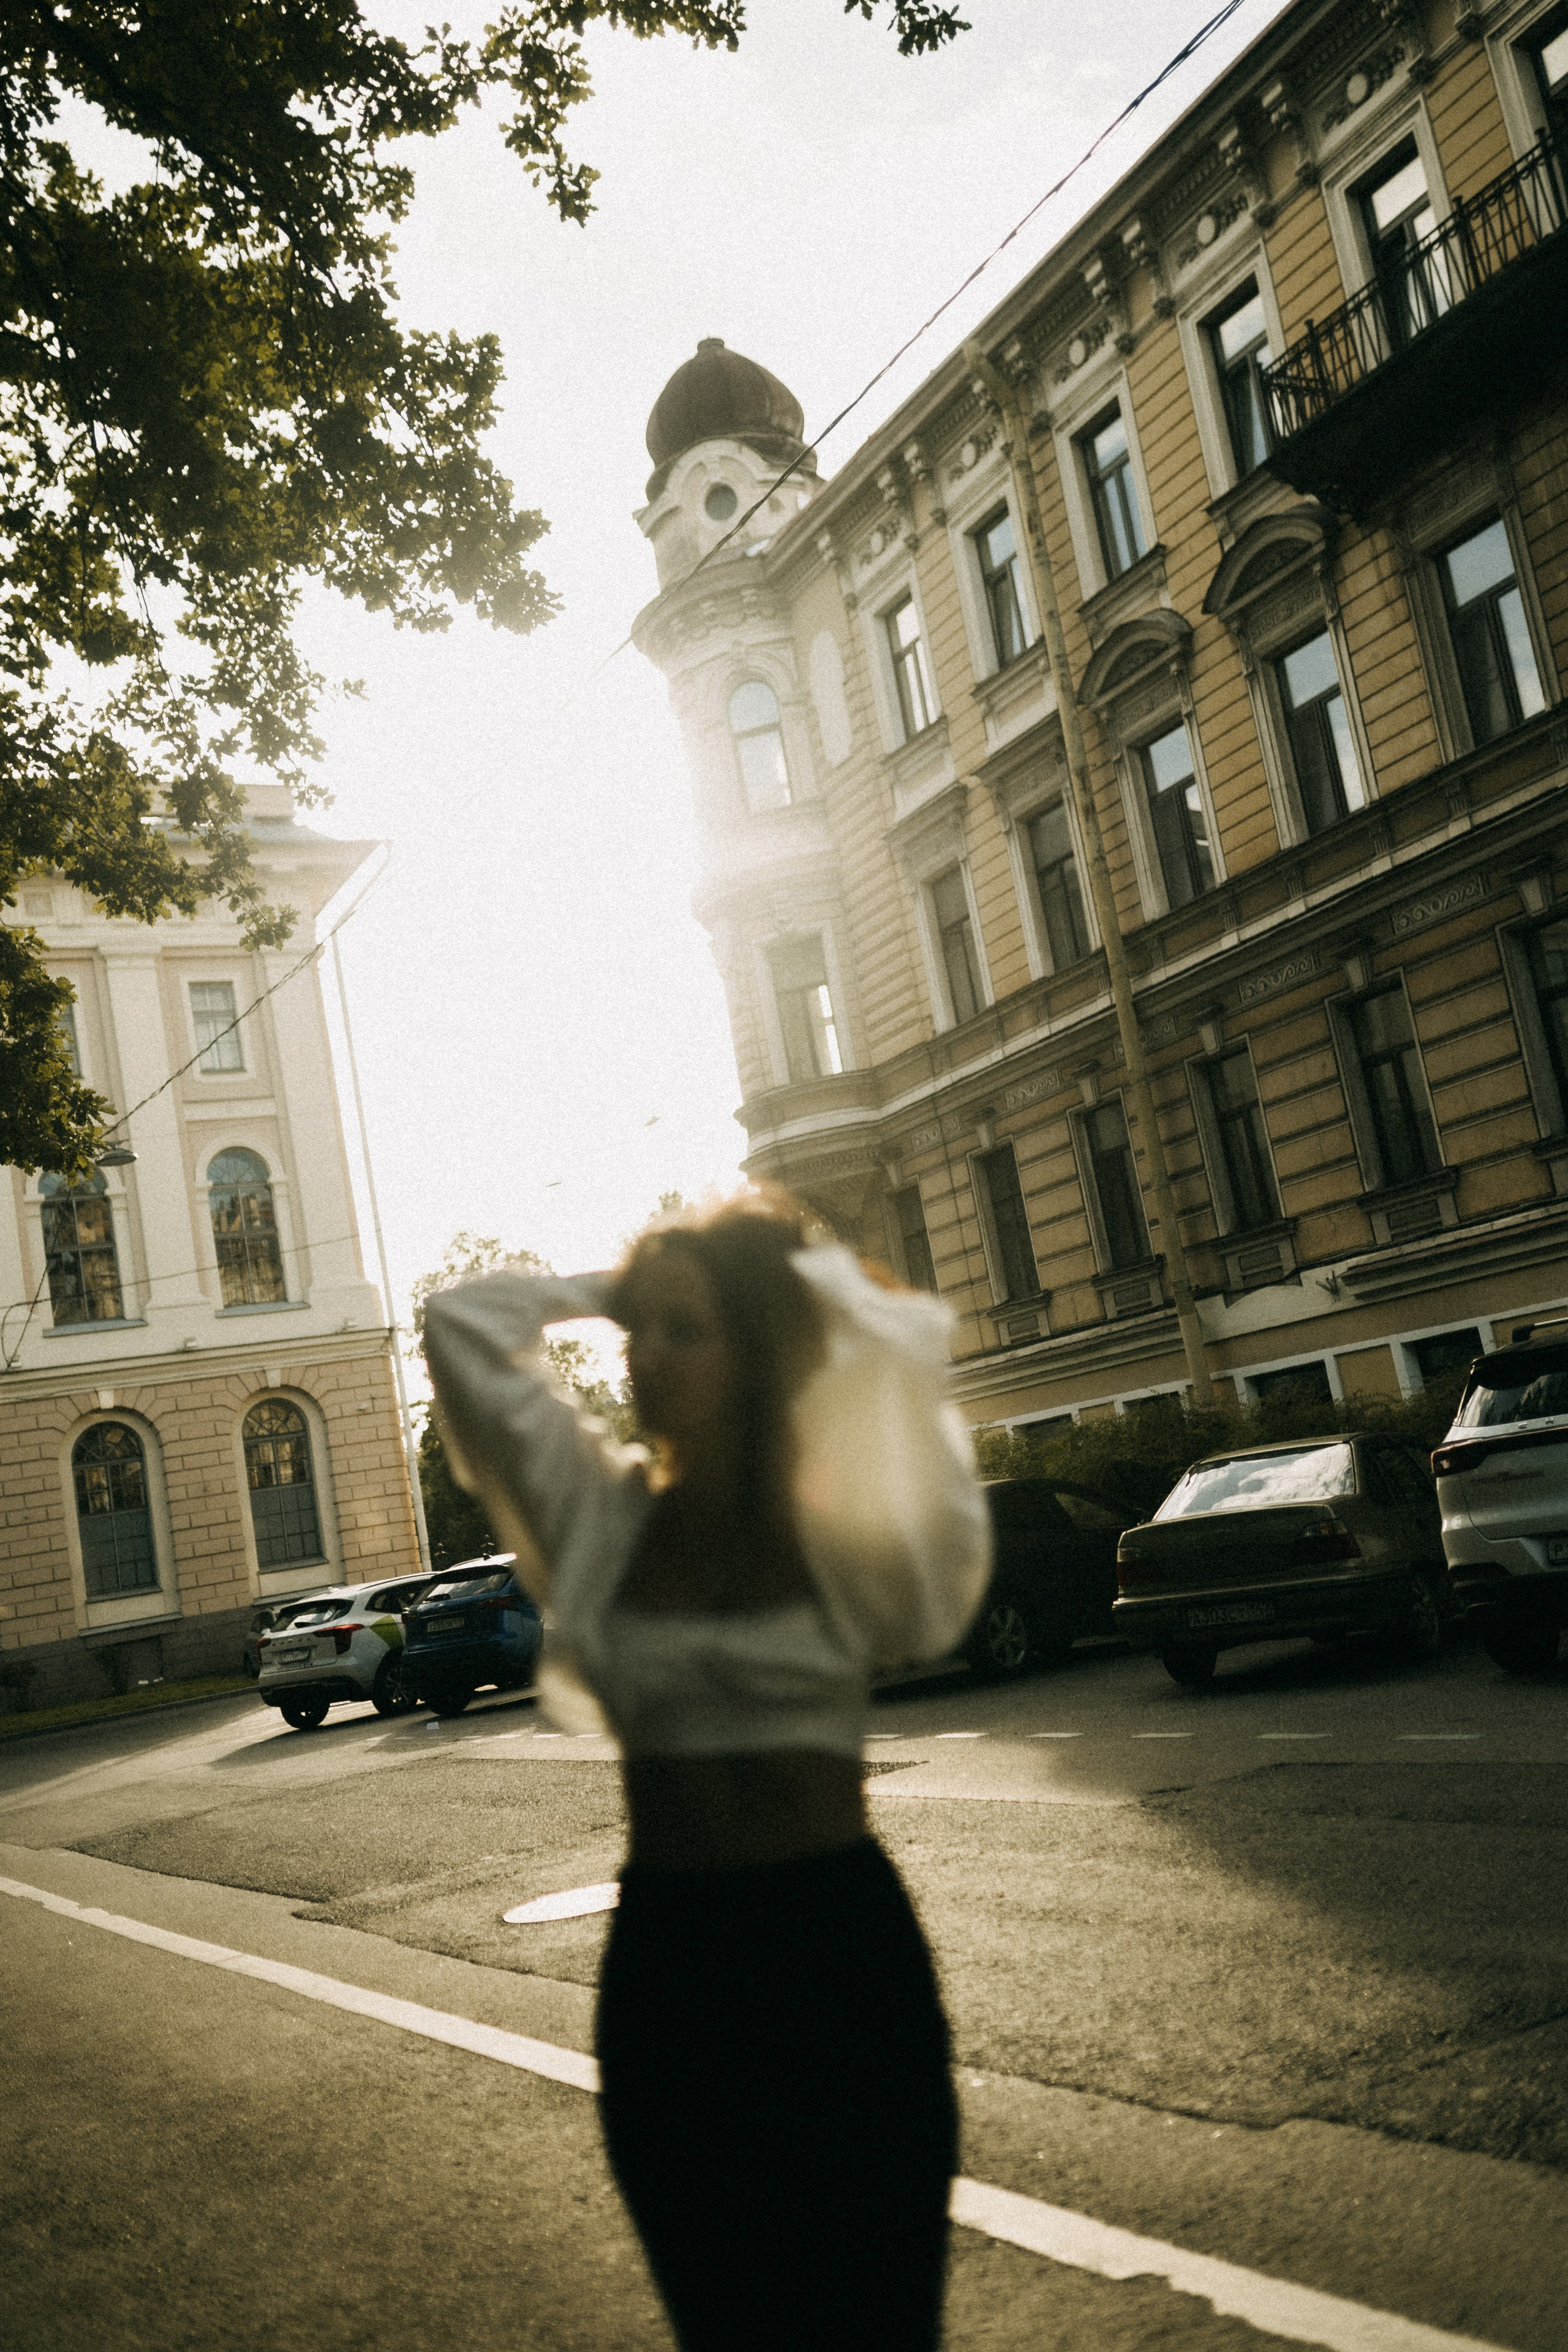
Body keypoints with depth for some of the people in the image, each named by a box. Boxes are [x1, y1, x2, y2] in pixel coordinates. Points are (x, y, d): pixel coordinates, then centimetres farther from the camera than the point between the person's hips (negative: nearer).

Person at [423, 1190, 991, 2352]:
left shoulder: (841, 1522, -6)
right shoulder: (606, 1516, 2)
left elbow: (906, 1331, -21)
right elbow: (461, 1321, 3)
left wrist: (786, 1269, -5)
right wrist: (618, 1289, 4)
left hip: (839, 1951, -3)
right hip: (665, 1961, 3)